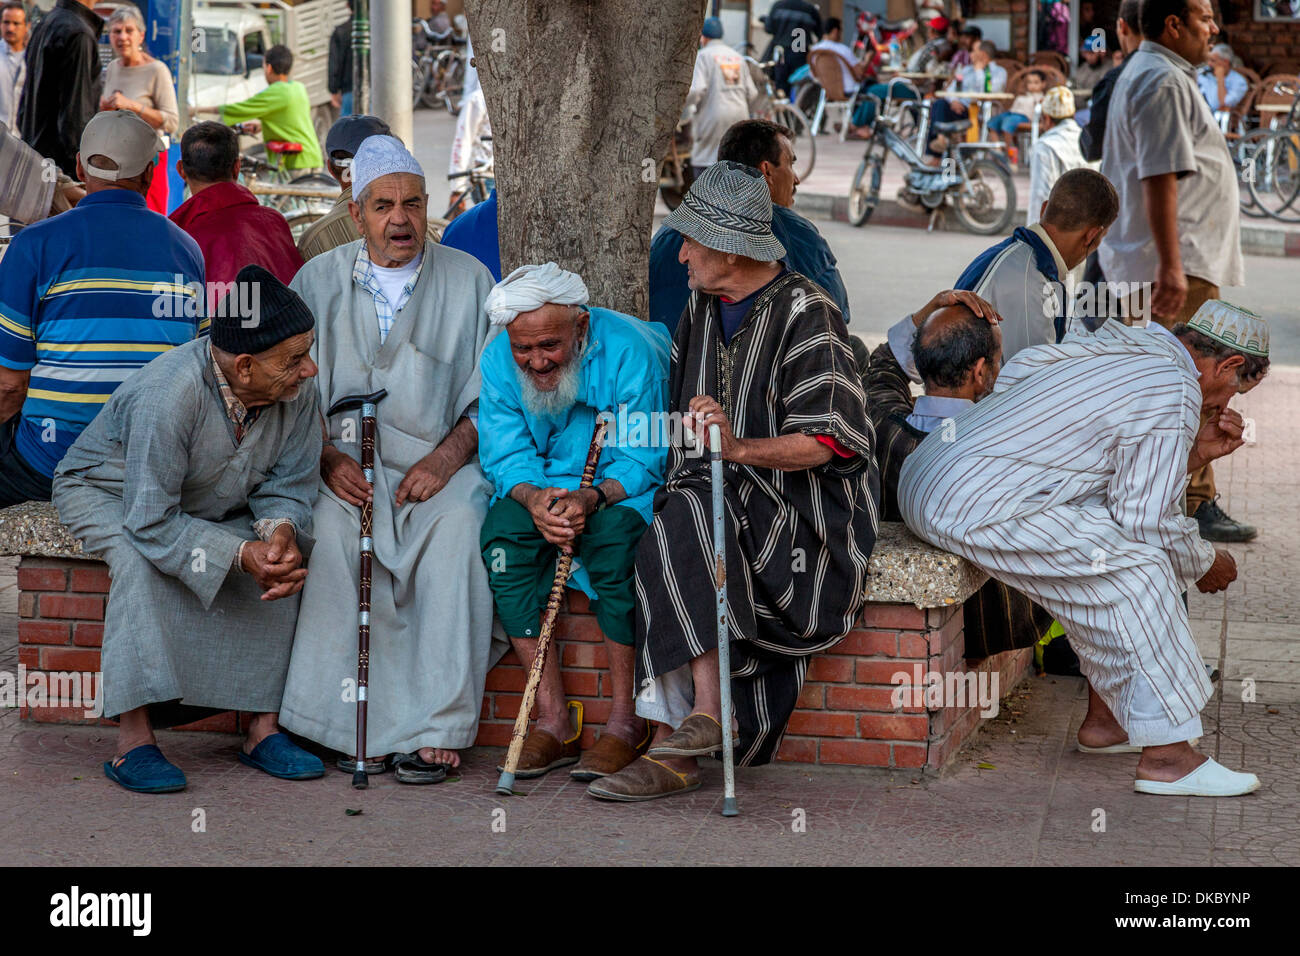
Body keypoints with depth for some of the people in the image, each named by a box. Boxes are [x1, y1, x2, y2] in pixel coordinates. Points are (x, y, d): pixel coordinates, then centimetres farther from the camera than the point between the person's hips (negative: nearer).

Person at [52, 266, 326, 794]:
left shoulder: (297, 392, -18)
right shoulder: (168, 394, -37)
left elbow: (288, 487, -8)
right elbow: (150, 521, -36)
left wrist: (280, 529, -31)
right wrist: (239, 553, -41)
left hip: (212, 507, 6)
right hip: (105, 492, -5)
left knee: (281, 556, -19)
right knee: (141, 559, -36)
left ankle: (264, 729, -14)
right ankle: (133, 742, -34)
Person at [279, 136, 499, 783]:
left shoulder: (467, 280, 10)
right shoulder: (319, 281, 12)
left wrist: (446, 457, -13)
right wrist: (328, 459, -11)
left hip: (440, 458, 0)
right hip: (344, 457, 1)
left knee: (458, 525, -33)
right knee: (333, 528, -32)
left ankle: (435, 729, -30)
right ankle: (352, 725, -29)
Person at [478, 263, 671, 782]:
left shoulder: (628, 352, -22)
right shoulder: (499, 361, -8)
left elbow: (643, 462, -21)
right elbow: (507, 457, -8)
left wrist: (592, 499, -40)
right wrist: (535, 500, -31)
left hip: (629, 488, -4)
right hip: (547, 483, 4)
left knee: (613, 533, -36)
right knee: (502, 529, -26)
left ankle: (626, 722, -26)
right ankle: (553, 720, -23)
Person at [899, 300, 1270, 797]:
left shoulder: (1115, 347, 20)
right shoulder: (1175, 393, -9)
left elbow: (1125, 486, 25)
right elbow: (1144, 518, -9)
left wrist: (1194, 453, 17)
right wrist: (1206, 564, 8)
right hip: (977, 510, -11)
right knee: (1137, 568, -10)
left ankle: (1109, 717, 23)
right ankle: (1167, 755, -9)